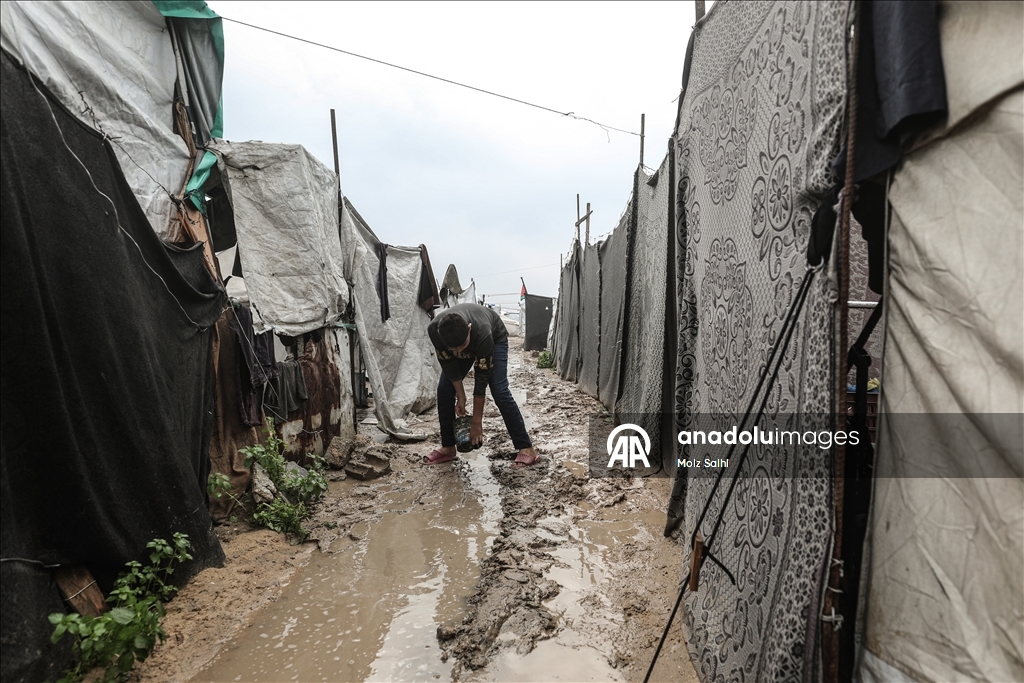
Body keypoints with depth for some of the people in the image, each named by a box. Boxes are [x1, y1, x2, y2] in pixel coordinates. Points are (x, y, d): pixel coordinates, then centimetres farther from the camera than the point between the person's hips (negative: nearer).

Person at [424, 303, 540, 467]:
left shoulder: (482, 333, -44)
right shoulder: (434, 330, -36)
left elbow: (481, 379, -34)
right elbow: (449, 365, -18)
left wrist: (477, 423, -27)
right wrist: (461, 396, -15)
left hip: (495, 338, -4)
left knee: (499, 391, -19)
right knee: (444, 390, -7)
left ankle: (526, 449, -13)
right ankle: (448, 448, 8)